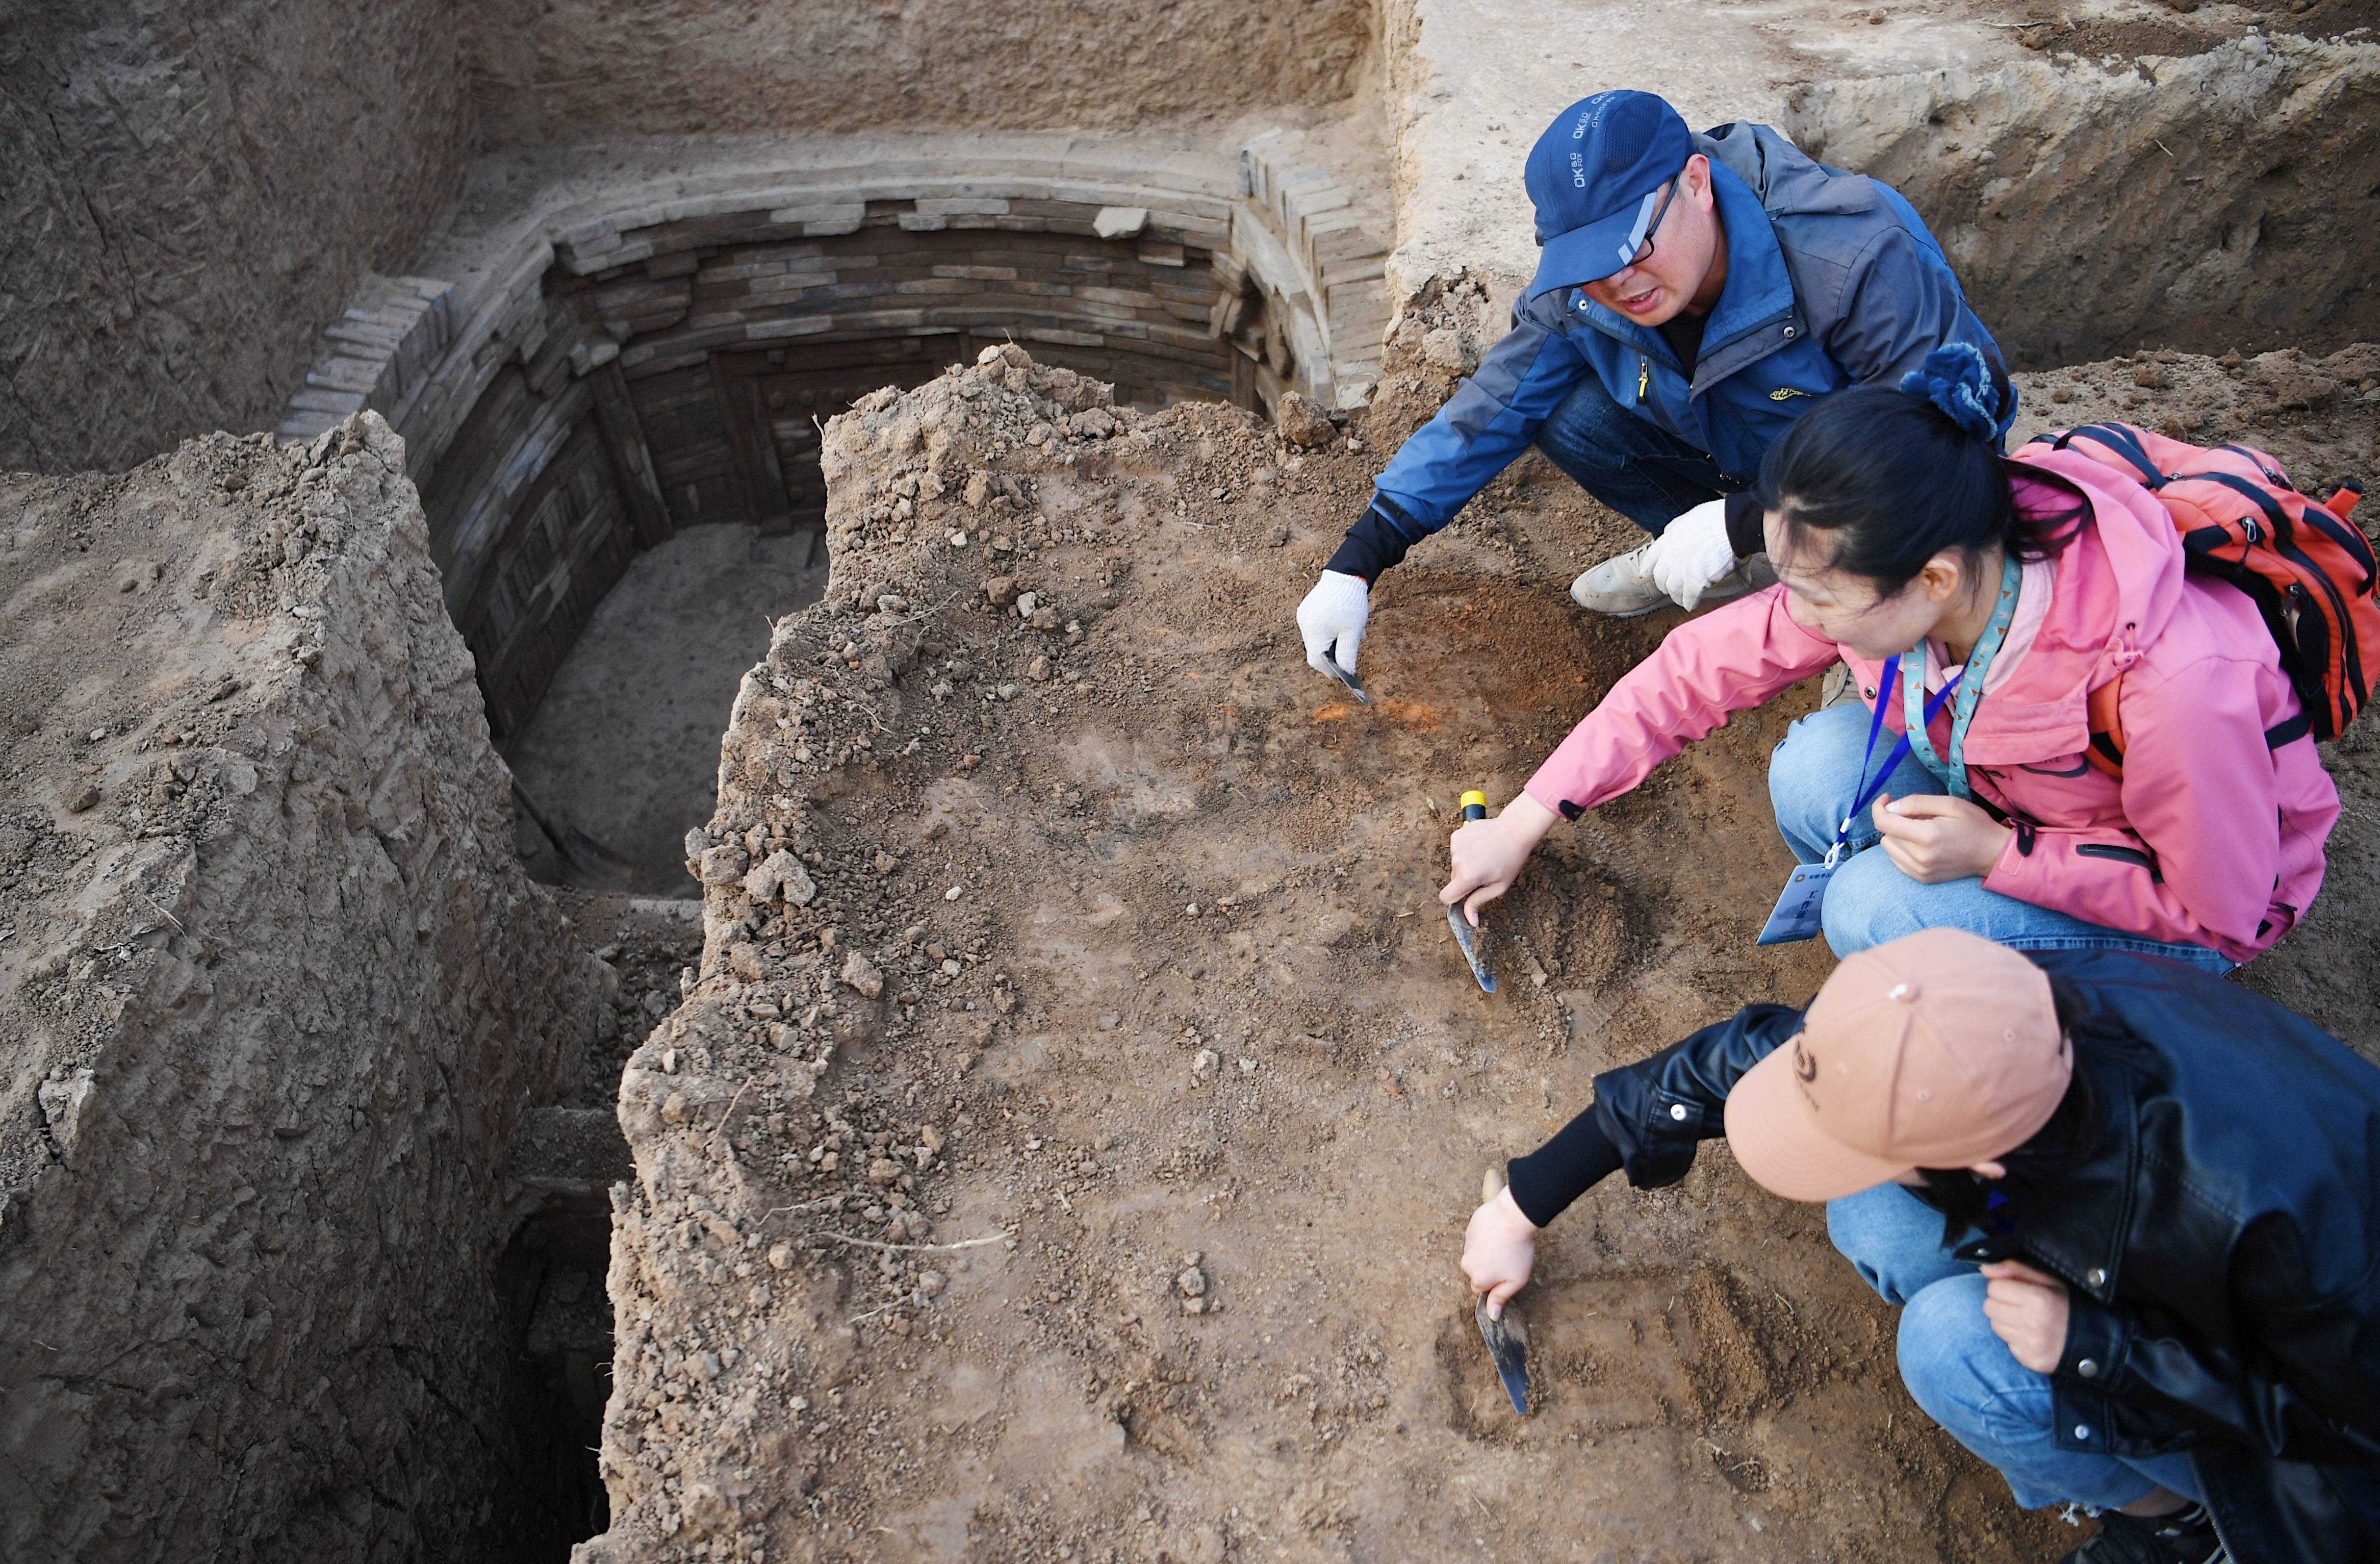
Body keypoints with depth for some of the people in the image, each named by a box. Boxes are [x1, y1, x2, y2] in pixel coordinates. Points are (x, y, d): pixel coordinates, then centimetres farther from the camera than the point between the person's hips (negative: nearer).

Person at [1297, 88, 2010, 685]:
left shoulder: (1852, 256, -36)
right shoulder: (1580, 285, -20)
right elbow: (1486, 414, -14)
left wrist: (1743, 524, -39)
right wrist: (1355, 565, -20)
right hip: (1747, 459, 5)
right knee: (1570, 413, -19)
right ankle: (1685, 554, 6)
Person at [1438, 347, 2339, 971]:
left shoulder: (2172, 684, -39)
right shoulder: (1879, 576, -25)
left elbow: (2224, 911, -22)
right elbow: (1702, 665, -15)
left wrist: (1998, 853, -31)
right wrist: (1527, 821, -12)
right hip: (1995, 790, 5)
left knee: (1880, 911, -29)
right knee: (1816, 772, -24)